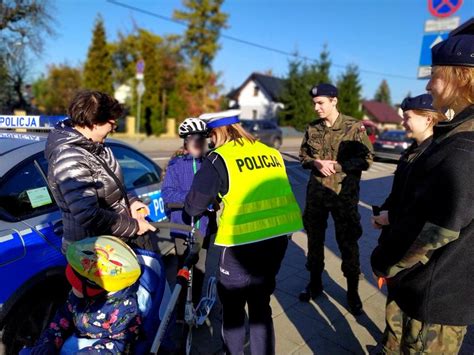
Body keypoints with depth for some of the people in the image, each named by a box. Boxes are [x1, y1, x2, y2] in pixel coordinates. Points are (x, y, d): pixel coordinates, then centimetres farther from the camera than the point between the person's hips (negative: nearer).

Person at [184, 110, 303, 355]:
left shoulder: (219, 159, -9)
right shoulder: (271, 152, 7)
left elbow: (193, 206, -4)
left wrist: (191, 209, 19)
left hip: (243, 242, -6)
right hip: (278, 237, 6)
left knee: (232, 307, 17)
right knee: (261, 305, 23)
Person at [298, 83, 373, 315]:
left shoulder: (354, 127, -9)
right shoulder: (312, 129, 4)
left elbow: (366, 160, -9)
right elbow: (303, 156, 11)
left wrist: (336, 165, -20)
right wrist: (316, 163, -11)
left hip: (344, 194, -4)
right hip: (316, 192, 4)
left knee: (348, 243, 6)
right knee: (314, 238, 15)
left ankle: (352, 291, 26)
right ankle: (315, 282, 34)